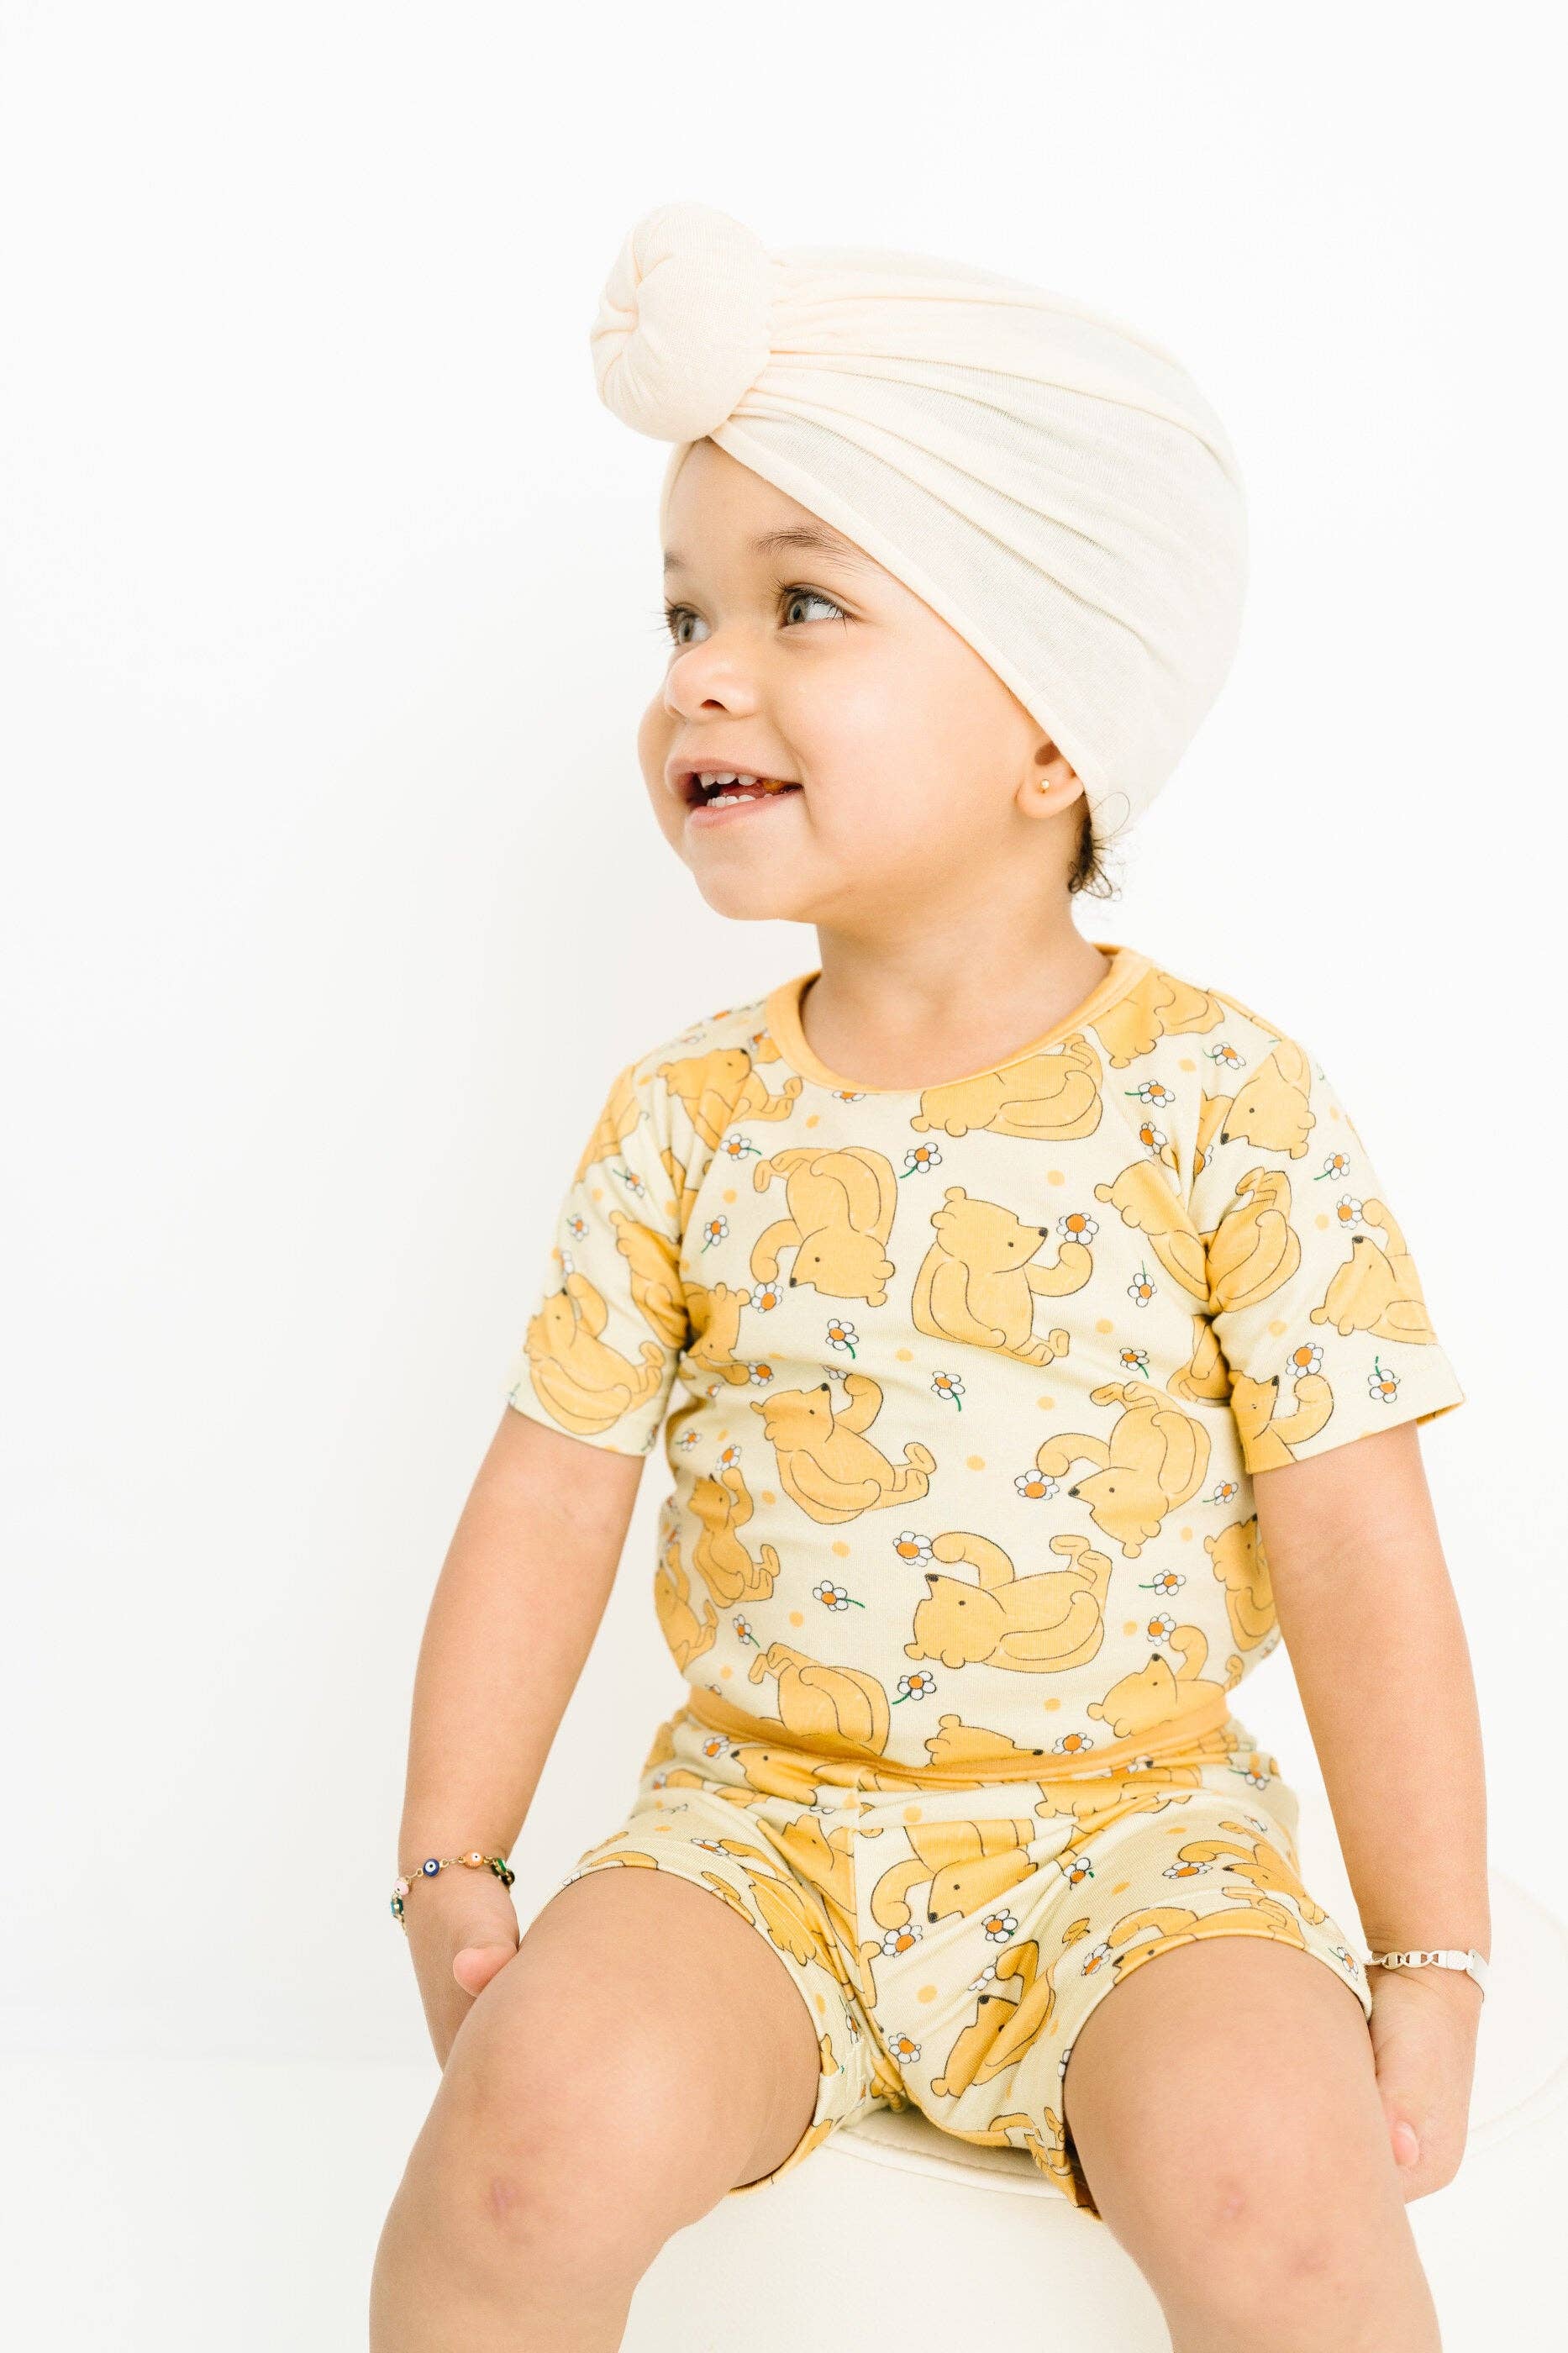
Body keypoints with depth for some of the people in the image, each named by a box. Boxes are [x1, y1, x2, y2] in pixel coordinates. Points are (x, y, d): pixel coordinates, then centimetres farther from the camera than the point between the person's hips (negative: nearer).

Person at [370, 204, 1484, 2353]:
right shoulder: (687, 1121, -1)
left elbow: (1360, 1566, -8)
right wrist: (450, 1870, 1)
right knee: (535, 2131, -23)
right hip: (763, 1822, 2)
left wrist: (1430, 1970, -6)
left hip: (1134, 1834, -1)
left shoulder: (1228, 1105, -9)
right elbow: (549, 1498, 3)